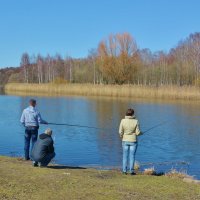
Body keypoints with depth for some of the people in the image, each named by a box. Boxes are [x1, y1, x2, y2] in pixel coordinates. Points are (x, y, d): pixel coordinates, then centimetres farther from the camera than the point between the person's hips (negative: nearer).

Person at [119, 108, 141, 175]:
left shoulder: (123, 121, -10)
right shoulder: (135, 121, -12)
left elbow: (120, 132, -8)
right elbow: (137, 132, -10)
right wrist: (141, 133, 13)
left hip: (125, 141, 1)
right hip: (133, 141, -1)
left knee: (125, 156, 11)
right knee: (132, 156, 6)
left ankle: (124, 170, 13)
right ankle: (131, 171, 8)